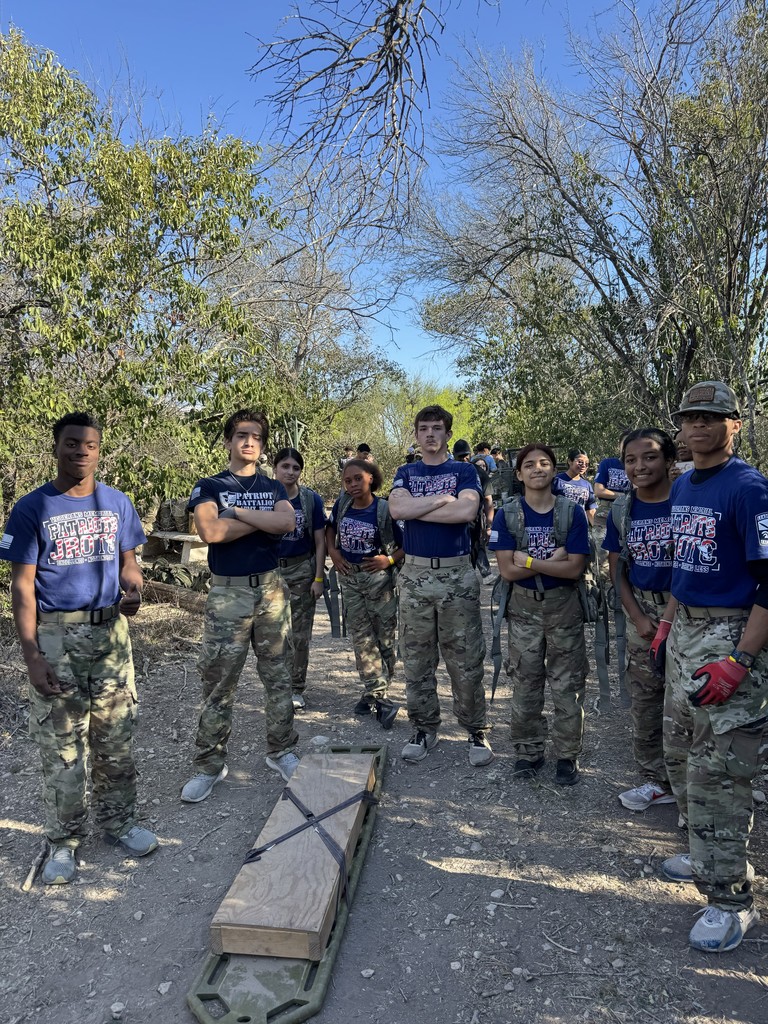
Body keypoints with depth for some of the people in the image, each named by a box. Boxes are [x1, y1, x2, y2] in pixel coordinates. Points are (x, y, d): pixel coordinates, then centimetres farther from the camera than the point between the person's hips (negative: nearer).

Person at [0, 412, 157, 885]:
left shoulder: (117, 503, 6)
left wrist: (134, 587, -10)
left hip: (111, 631, 3)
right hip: (56, 636, -3)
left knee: (117, 737, 12)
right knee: (62, 744, 5)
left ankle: (119, 821, 29)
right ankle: (64, 841, 22)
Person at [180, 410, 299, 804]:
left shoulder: (274, 488, 10)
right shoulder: (209, 487, 2)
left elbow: (287, 523, -11)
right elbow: (210, 531, -18)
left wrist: (238, 512, -12)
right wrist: (264, 521, -10)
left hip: (271, 589, 3)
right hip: (228, 593, -3)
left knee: (278, 677, 9)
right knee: (218, 684, 3)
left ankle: (281, 751, 25)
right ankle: (209, 765, 16)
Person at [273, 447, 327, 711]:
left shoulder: (311, 499, -3)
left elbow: (320, 542, 0)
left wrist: (318, 578, -5)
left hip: (302, 571, 0)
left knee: (300, 635, 5)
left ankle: (297, 689, 19)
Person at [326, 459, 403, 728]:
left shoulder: (384, 510, -13)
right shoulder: (341, 505, -1)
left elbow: (407, 544, -6)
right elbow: (330, 528, 19)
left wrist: (389, 560, -20)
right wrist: (333, 551, 3)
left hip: (378, 578, -4)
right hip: (349, 577, 4)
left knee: (385, 635, 1)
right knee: (361, 637, 4)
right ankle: (379, 697, 11)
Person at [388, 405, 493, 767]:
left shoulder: (464, 471, 3)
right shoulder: (406, 473, 10)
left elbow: (467, 511, -17)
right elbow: (397, 509, -11)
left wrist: (416, 509, -10)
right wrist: (444, 498, -11)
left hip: (457, 574, -2)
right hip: (415, 574, 2)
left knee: (466, 660, 3)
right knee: (416, 659, 9)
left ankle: (476, 730, 17)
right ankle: (424, 728, 23)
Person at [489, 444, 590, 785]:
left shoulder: (572, 512, -5)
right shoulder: (507, 514, -4)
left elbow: (575, 568, -13)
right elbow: (507, 570, -12)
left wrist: (529, 561, -16)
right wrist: (554, 560, -16)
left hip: (564, 606, -1)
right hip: (524, 607, 1)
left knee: (567, 685, 7)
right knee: (525, 684, 10)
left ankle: (568, 754, 22)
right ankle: (528, 750, 26)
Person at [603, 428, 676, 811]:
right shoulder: (622, 509, 3)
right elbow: (618, 569, 8)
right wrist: (638, 618, -2)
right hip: (642, 611, 4)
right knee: (645, 700, 12)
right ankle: (658, 780, 29)